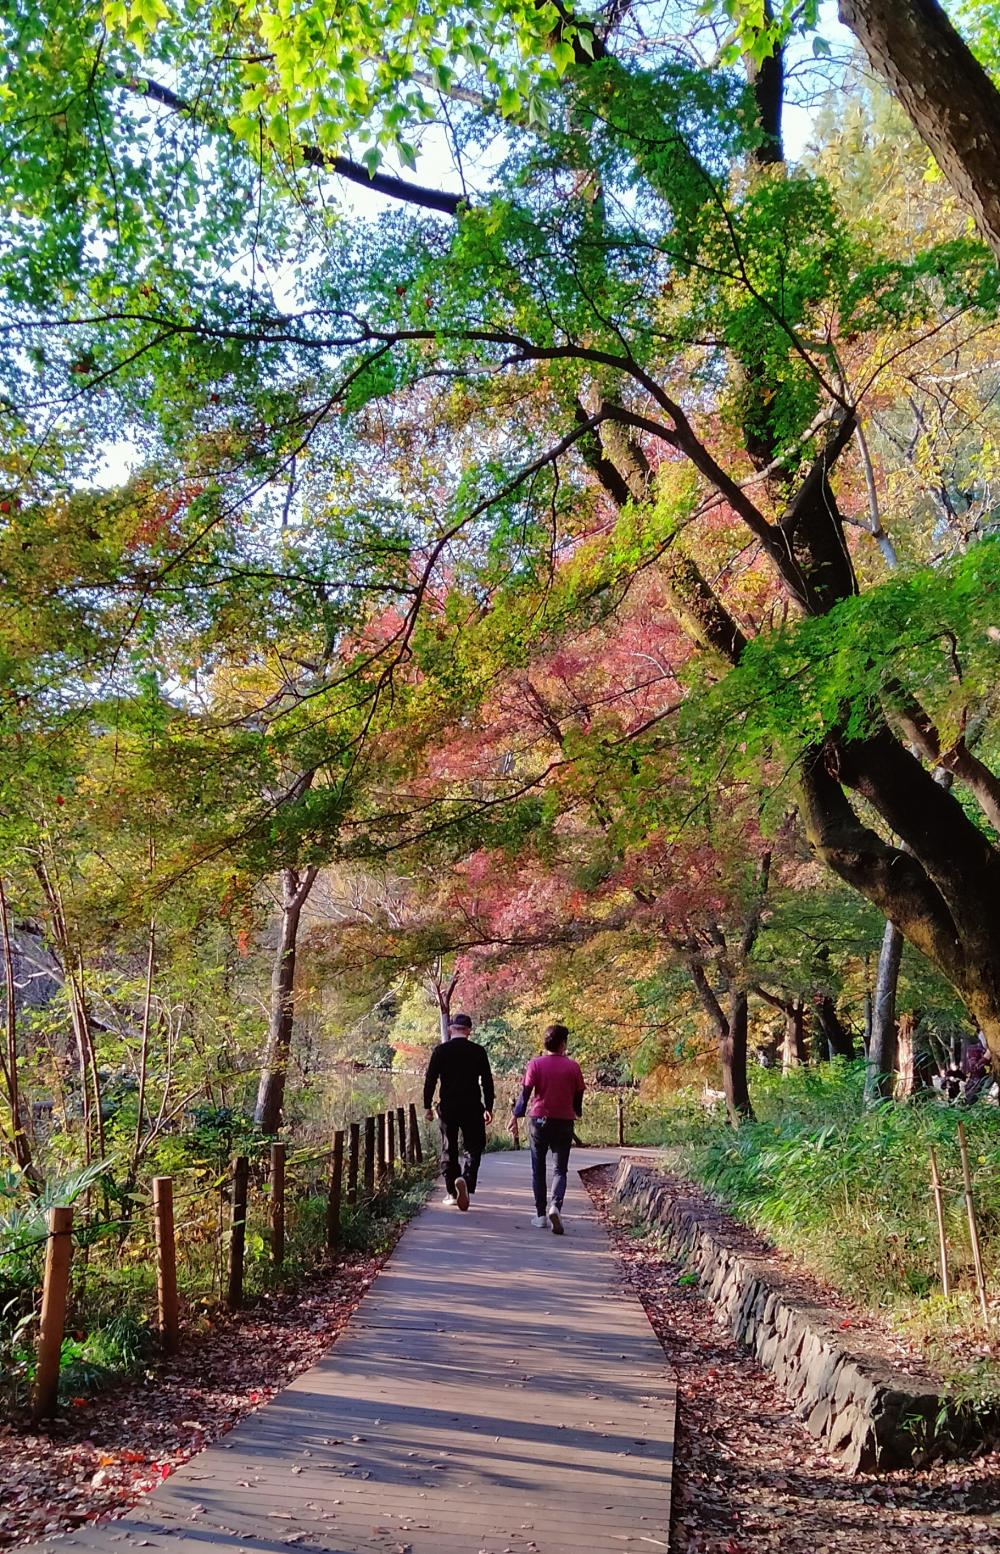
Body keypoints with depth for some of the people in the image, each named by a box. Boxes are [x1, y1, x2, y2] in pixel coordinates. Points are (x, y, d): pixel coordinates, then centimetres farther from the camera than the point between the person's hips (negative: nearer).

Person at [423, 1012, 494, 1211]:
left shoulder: (441, 1050, -2)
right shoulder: (478, 1051, -1)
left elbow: (430, 1079, -2)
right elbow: (487, 1081, 1)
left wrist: (428, 1106, 6)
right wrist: (488, 1108, 9)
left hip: (448, 1107, 1)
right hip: (472, 1108, -1)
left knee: (449, 1149, 12)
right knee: (473, 1148, 7)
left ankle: (452, 1192, 15)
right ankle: (466, 1179, -18)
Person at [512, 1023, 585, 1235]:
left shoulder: (536, 1064, -4)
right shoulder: (573, 1066, 0)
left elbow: (526, 1092, -8)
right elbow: (578, 1095, 7)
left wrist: (516, 1115, 1)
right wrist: (577, 1113, 26)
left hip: (539, 1120, 0)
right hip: (564, 1122, 0)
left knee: (538, 1169, 13)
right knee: (560, 1169, 4)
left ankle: (541, 1214, 14)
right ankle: (555, 1206, -21)